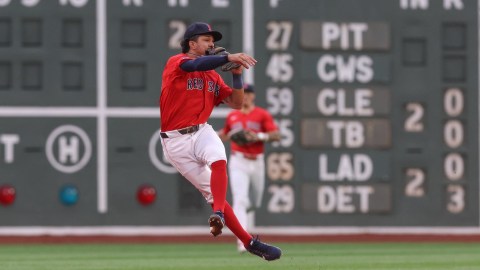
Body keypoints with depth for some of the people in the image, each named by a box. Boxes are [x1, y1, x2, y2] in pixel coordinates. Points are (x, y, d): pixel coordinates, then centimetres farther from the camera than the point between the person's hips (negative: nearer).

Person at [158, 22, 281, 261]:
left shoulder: (213, 76, 14)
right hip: (176, 140, -4)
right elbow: (195, 65, -27)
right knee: (212, 192, -7)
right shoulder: (176, 62, -5)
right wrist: (229, 57, -38)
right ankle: (248, 242, -8)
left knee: (219, 160, -31)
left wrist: (237, 75, -3)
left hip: (202, 132, 4)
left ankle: (218, 215, -41)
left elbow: (236, 103, 12)